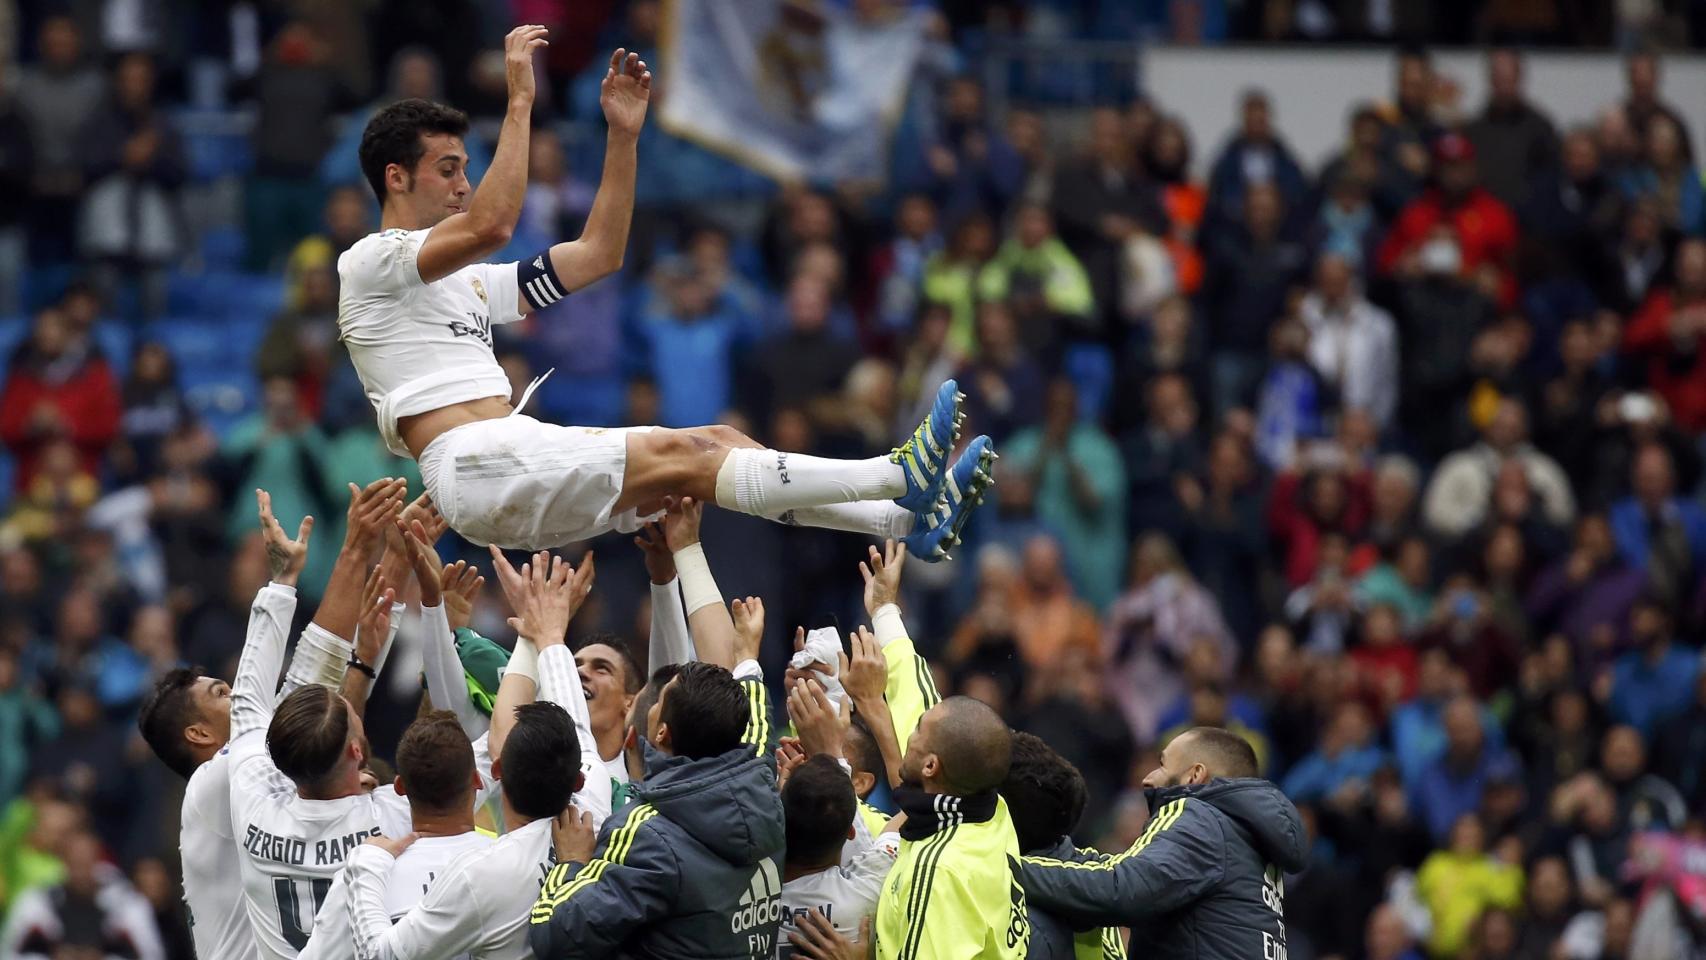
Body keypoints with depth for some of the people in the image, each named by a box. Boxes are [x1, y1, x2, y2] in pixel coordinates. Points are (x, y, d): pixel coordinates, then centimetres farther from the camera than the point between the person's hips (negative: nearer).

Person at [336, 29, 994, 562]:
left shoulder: (468, 281, 28)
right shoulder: (371, 263, 0)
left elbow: (597, 254, 30)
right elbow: (491, 226, -19)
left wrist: (623, 136, 22)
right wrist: (519, 101, -17)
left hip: (521, 461, 9)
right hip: (476, 467, -9)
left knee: (719, 445, -5)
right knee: (684, 457, -18)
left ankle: (909, 521, -14)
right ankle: (899, 477, -23)